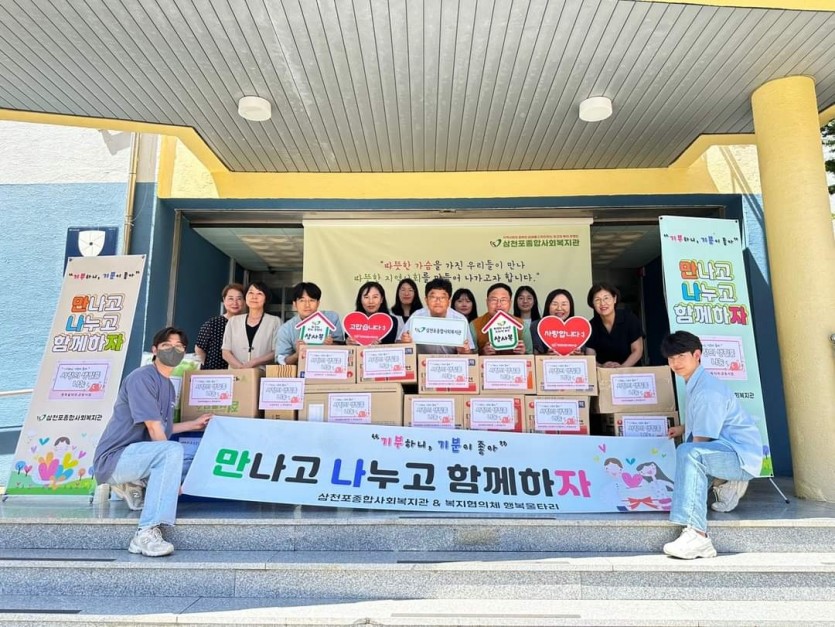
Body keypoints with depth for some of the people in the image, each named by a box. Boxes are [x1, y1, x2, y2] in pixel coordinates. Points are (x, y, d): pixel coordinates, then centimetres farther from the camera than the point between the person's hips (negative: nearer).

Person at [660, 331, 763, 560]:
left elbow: (701, 440, -21)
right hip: (725, 450, 11)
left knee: (688, 453, -36)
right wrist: (684, 429, 22)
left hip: (742, 455, -11)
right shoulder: (694, 384, 10)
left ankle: (696, 535, -41)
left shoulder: (707, 391, -19)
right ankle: (727, 485, 13)